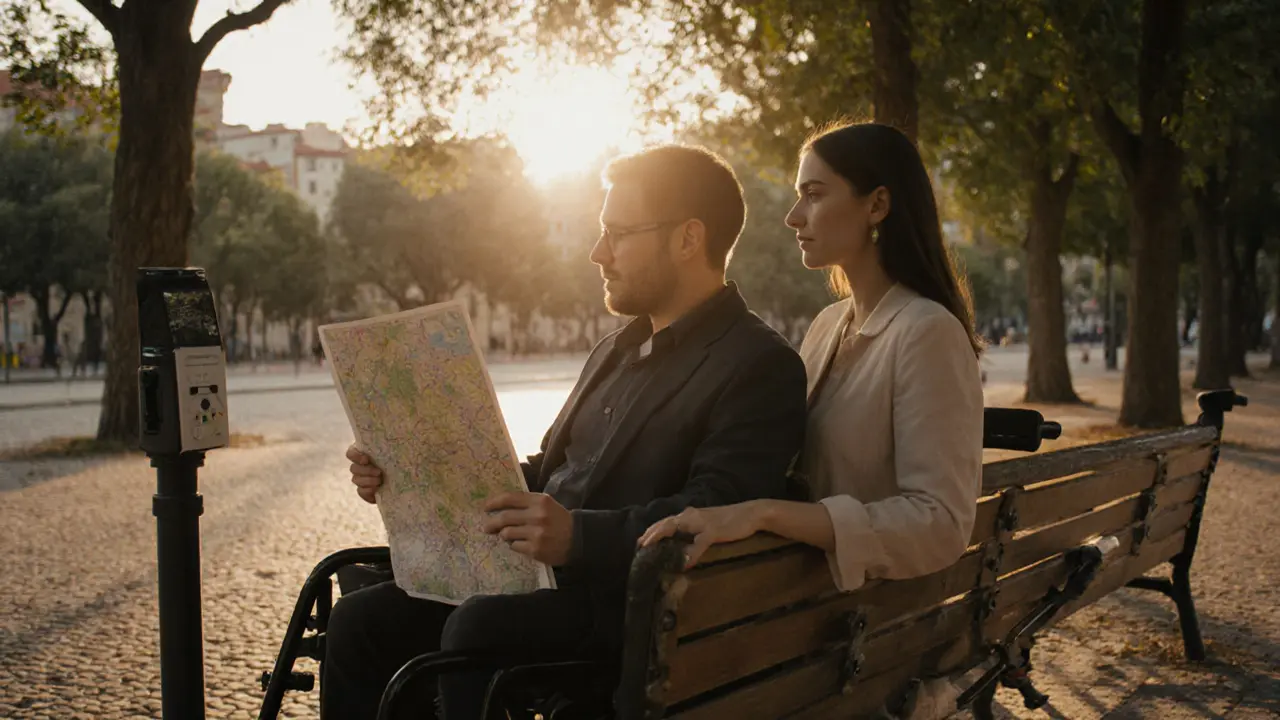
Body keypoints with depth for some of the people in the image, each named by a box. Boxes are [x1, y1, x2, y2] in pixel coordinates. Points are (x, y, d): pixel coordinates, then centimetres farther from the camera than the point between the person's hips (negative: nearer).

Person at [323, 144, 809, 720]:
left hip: (633, 601, -8)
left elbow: (719, 515, -20)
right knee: (361, 622, -8)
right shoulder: (615, 351, 22)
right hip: (543, 578, 8)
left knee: (476, 629, -32)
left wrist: (579, 536, -34)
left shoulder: (762, 368, -7)